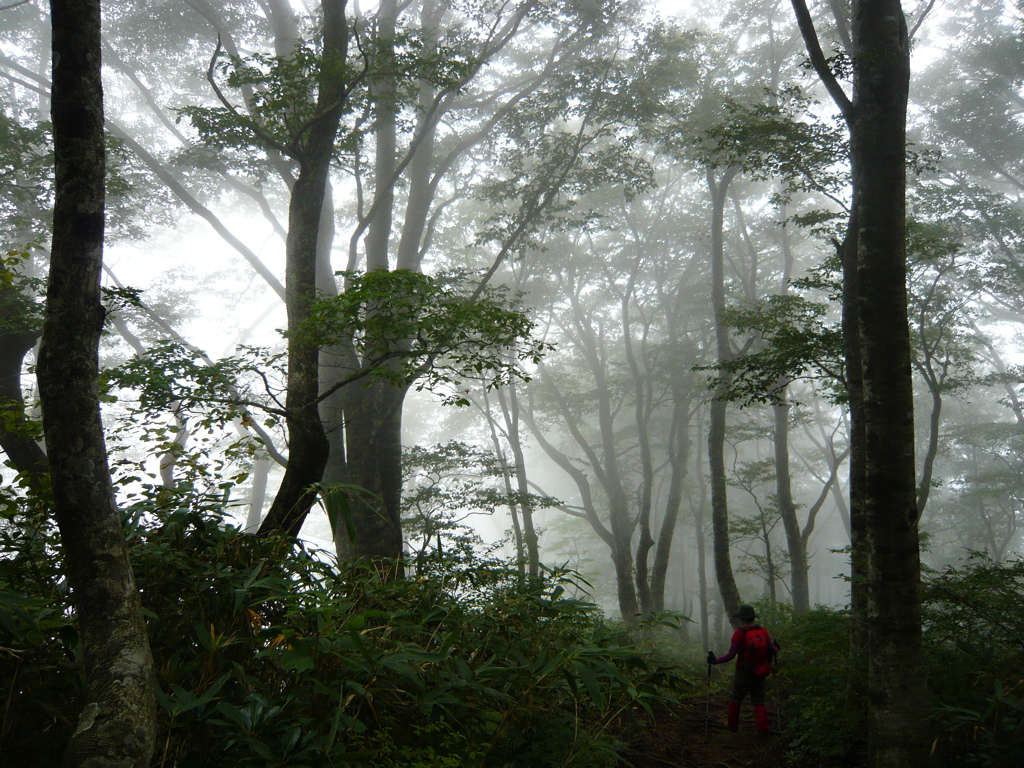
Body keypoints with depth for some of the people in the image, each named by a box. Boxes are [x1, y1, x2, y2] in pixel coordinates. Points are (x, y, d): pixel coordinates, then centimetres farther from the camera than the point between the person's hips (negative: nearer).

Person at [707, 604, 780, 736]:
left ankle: (733, 725, 28)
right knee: (759, 701, 12)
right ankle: (763, 728, 0)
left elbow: (731, 654, -20)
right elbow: (773, 650, -3)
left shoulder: (740, 633, -17)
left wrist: (715, 660, -10)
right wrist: (776, 648, 21)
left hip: (743, 673, -4)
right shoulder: (763, 631, -4)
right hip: (760, 674, 4)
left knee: (735, 699, 16)